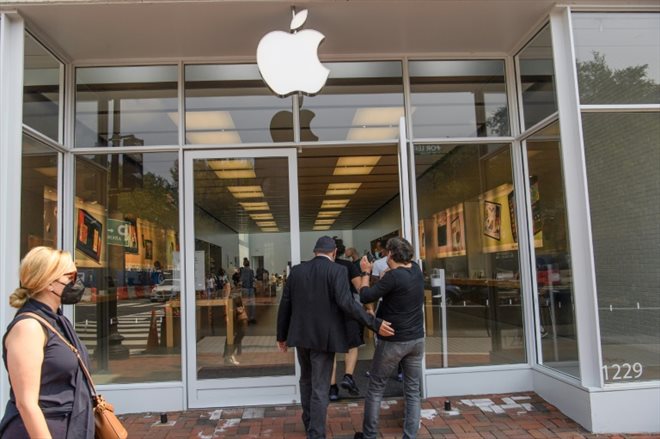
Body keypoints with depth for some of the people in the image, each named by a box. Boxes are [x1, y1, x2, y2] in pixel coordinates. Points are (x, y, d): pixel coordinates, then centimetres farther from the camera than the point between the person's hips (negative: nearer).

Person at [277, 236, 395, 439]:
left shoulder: (296, 271, 4)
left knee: (306, 380, 24)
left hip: (301, 335, 5)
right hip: (324, 337, -5)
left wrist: (282, 336, 15)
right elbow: (346, 302, -23)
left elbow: (285, 305, 5)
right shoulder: (336, 270, -10)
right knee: (320, 388, 4)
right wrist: (375, 324, -21)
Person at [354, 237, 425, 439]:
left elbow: (365, 296, -16)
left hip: (393, 341, -6)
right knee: (413, 391, 11)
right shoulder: (417, 270, 2)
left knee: (375, 388, 10)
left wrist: (366, 272, -5)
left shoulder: (393, 276, -21)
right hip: (417, 339, 6)